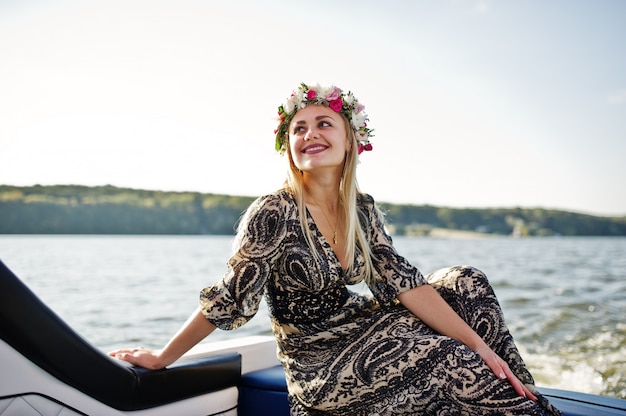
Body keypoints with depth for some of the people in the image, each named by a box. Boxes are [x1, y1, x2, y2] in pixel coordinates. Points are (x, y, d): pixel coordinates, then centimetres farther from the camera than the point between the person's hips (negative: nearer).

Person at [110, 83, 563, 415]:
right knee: (451, 362, -21)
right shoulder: (274, 213, -20)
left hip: (359, 327, 6)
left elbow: (404, 283, -7)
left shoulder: (362, 208, -1)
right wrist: (163, 357, -9)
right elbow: (228, 299, -14)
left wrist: (479, 343, -14)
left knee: (467, 284, -4)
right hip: (318, 362, -6)